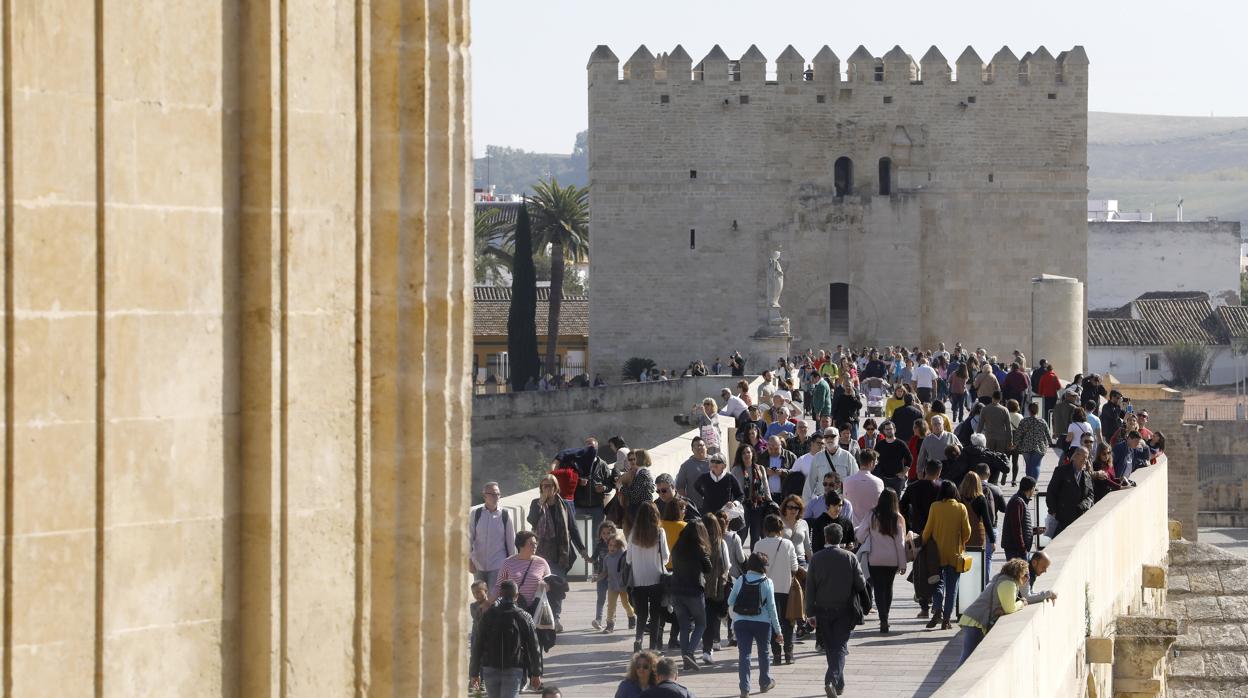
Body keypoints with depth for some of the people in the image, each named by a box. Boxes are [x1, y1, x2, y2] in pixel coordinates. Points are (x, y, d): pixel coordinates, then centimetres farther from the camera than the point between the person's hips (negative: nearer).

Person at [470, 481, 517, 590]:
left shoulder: (504, 515, -3)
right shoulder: (475, 513, -3)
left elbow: (511, 540, 3)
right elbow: (469, 537, 1)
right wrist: (470, 560, -2)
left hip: (498, 565, -1)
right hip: (479, 564, 1)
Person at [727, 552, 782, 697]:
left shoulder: (740, 580, -1)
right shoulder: (767, 582, -7)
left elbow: (730, 601, 2)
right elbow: (771, 607, -7)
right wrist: (777, 629, -2)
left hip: (741, 622, 1)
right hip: (762, 622, -1)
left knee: (744, 653, 1)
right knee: (763, 652, 18)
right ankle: (765, 682, 33)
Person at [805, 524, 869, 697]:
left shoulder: (817, 558, -4)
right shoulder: (850, 558, -7)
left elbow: (810, 587, -3)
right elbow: (860, 584, -5)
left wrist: (810, 613, 0)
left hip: (823, 610, 2)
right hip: (844, 610, -2)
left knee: (830, 647, 15)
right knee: (840, 646, -1)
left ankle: (839, 684, 22)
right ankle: (832, 680, -20)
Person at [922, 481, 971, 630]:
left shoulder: (935, 507, -7)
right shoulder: (961, 508, -4)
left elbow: (928, 529, -4)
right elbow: (967, 531, -1)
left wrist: (924, 544, 12)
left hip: (938, 552, -1)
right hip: (955, 554, 1)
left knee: (938, 582, 10)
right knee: (952, 586, 8)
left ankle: (937, 610, -13)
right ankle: (946, 619, 6)